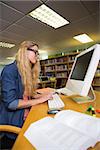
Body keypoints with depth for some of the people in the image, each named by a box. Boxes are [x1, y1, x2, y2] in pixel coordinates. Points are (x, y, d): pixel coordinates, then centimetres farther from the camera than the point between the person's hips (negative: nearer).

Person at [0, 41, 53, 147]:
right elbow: (10, 103, -22)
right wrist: (39, 100, -18)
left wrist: (42, 96, -3)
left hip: (26, 116, 7)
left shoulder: (28, 72, 8)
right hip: (13, 121, -7)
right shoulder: (10, 70, -17)